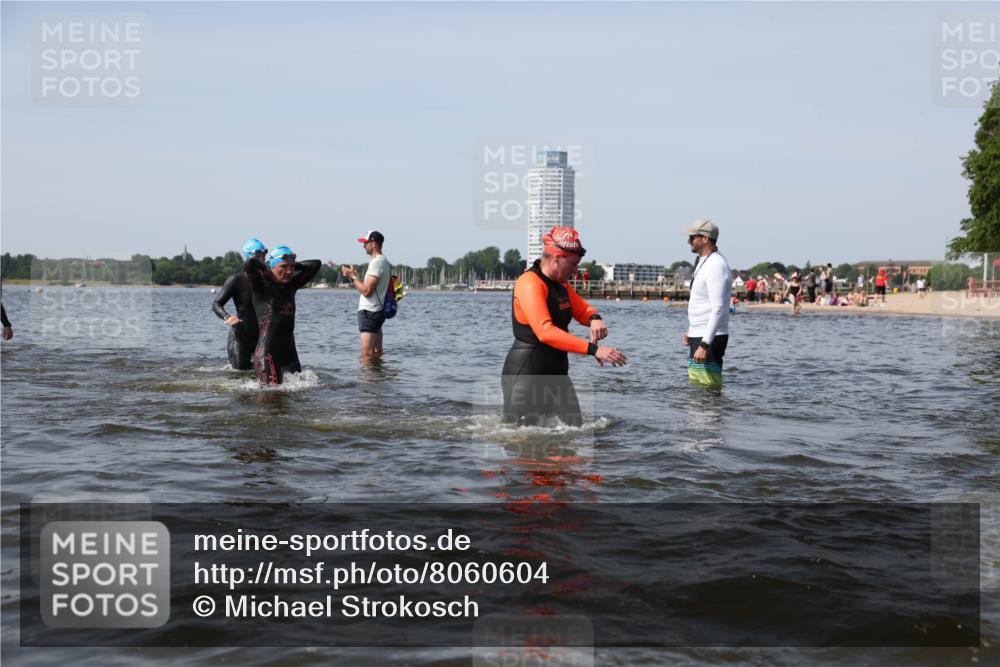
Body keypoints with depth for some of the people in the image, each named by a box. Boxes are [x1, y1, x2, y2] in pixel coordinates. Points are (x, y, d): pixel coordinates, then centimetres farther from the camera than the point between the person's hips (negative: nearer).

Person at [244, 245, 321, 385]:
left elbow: (315, 264, 17)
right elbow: (250, 264, -23)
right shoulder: (261, 285, -4)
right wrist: (264, 267, -4)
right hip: (267, 353, -7)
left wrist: (292, 265, 13)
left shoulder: (291, 286, 12)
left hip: (290, 352, 7)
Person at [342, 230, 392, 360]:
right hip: (378, 310, 11)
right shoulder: (384, 262, 16)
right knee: (377, 353, 14)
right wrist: (357, 275, 14)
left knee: (366, 354, -12)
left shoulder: (376, 262, -16)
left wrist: (352, 277, -10)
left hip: (369, 312, -11)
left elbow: (366, 291, -21)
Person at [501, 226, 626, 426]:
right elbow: (545, 331, -29)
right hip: (525, 374, -9)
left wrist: (595, 319, -4)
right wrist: (593, 349, -35)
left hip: (556, 372, 9)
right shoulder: (530, 283, -18)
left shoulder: (561, 285, 12)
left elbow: (583, 310, 24)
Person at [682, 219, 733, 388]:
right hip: (698, 336, 11)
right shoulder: (704, 263, 15)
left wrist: (705, 344, -27)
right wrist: (691, 331, 22)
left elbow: (719, 309, -24)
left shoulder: (716, 266, -18)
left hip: (710, 338, -11)